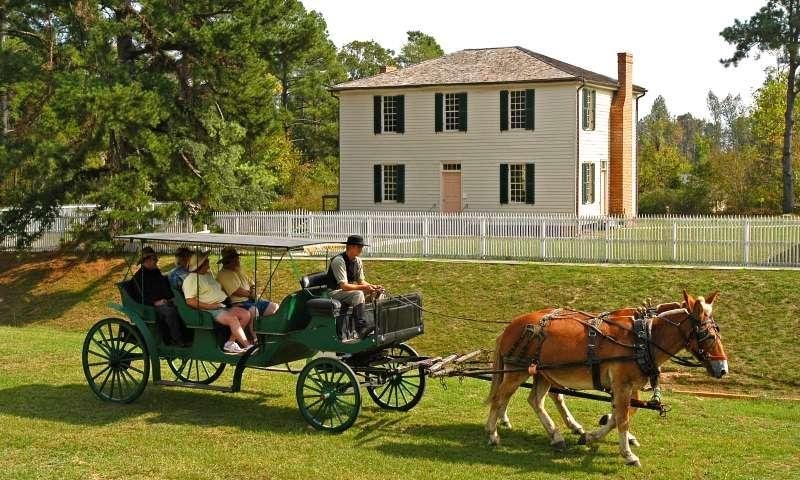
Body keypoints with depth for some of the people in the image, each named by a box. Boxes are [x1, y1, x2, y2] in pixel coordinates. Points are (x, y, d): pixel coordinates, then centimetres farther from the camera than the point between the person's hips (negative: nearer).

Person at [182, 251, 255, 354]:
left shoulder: (208, 275, 23)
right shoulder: (191, 279, -7)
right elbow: (190, 301, -16)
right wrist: (209, 306, -18)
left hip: (223, 306, 9)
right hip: (210, 311, -9)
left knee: (246, 314, -7)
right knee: (232, 318, -30)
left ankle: (230, 343, -9)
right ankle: (248, 346, -27)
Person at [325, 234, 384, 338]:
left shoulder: (357, 261, 5)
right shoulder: (339, 261, -21)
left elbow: (361, 281, 10)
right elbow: (344, 286, -27)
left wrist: (373, 287, -10)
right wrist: (364, 287, -32)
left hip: (350, 290, 9)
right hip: (335, 292, -9)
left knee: (377, 293, -2)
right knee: (358, 294, -36)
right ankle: (361, 328, -44)